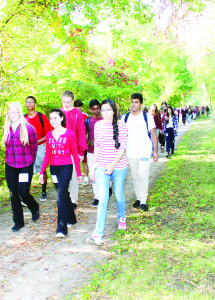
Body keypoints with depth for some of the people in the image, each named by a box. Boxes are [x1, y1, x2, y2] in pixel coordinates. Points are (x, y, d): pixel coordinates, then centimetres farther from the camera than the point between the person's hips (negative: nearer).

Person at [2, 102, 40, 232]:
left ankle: (35, 209, 27)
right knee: (14, 194, 7)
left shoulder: (28, 128, -8)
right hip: (10, 166, 4)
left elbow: (33, 148, 2)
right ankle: (18, 222, 21)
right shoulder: (6, 129, 5)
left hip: (25, 166, -4)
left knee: (23, 192, -6)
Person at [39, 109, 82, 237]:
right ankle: (71, 219, 32)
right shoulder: (49, 135, 7)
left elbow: (75, 154, -2)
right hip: (54, 168, 5)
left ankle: (62, 228, -8)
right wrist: (42, 172, 8)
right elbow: (48, 154, 12)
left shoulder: (69, 134, -6)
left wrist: (79, 172, -1)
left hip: (66, 167, -5)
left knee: (61, 196, -13)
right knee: (64, 194, 14)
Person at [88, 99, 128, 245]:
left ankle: (122, 218, 43)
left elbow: (122, 147, -10)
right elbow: (97, 146, 9)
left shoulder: (121, 125, -7)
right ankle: (98, 234, -5)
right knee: (103, 199, -6)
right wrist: (93, 165, 8)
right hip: (102, 167, 1)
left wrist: (113, 165, -20)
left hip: (119, 166, -1)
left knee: (119, 196, 14)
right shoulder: (98, 125, 2)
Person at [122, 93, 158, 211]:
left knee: (143, 174, -13)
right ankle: (138, 198, 25)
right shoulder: (125, 118, 7)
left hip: (144, 151, -3)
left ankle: (143, 201, -5)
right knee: (135, 176, 11)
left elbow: (153, 134, 2)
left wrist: (155, 151, -2)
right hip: (131, 152, 3)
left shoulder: (147, 117, -1)